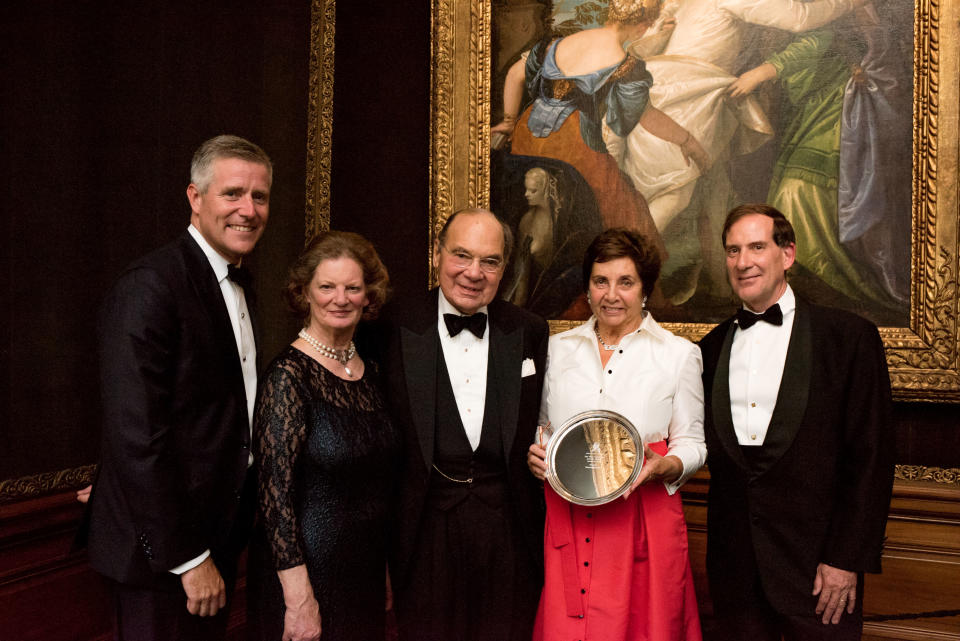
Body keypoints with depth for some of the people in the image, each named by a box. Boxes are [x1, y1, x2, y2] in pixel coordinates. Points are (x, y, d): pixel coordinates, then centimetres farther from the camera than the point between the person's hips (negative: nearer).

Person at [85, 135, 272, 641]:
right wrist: (188, 556, -20)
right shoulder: (148, 288, -19)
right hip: (159, 549, -8)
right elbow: (136, 437, -23)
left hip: (219, 534, 8)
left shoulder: (238, 284, 9)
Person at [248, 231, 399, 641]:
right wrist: (298, 599, -19)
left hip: (367, 568, 6)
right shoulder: (289, 374, -16)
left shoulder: (369, 371, 4)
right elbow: (275, 492, -18)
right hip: (308, 571, -6)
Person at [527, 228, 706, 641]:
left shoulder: (680, 354, 4)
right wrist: (535, 455, -3)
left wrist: (663, 466, -15)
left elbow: (691, 444, 5)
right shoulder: (558, 348, 10)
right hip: (567, 520, 2)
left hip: (645, 519, -2)